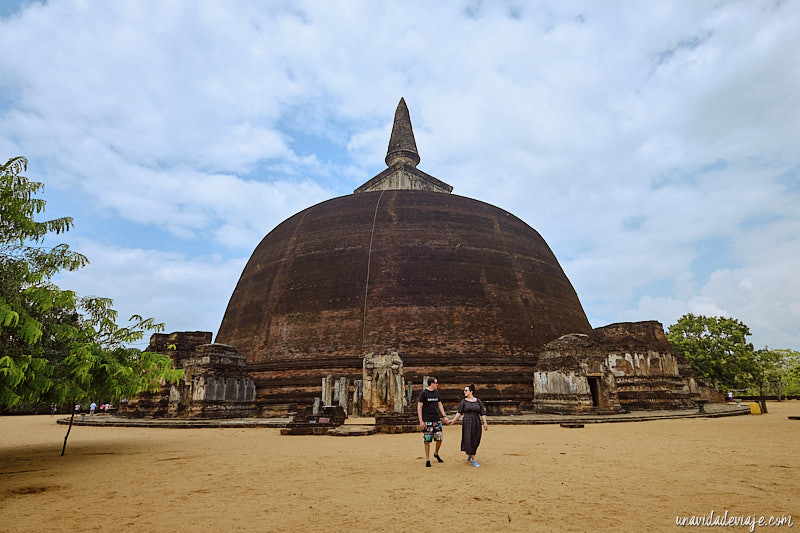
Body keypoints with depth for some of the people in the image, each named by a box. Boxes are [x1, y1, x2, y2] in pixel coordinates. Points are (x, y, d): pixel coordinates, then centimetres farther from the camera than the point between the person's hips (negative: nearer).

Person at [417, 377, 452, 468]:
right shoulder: (423, 393, -6)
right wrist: (421, 421, -13)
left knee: (439, 439, 4)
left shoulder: (436, 392, 11)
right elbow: (419, 407, -7)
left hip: (437, 420, 5)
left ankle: (436, 454, 30)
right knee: (427, 440, -1)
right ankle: (427, 460, 13)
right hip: (427, 421, -5)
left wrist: (445, 417, 14)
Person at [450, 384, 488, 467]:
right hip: (467, 423, -2)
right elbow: (459, 412, 3)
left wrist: (485, 423, -3)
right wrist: (453, 420, -7)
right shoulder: (463, 401, 2)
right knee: (469, 440, -5)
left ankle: (469, 455, 34)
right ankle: (473, 460, 4)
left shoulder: (478, 401, 4)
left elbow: (482, 413, 4)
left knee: (475, 440, 7)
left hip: (476, 423, 2)